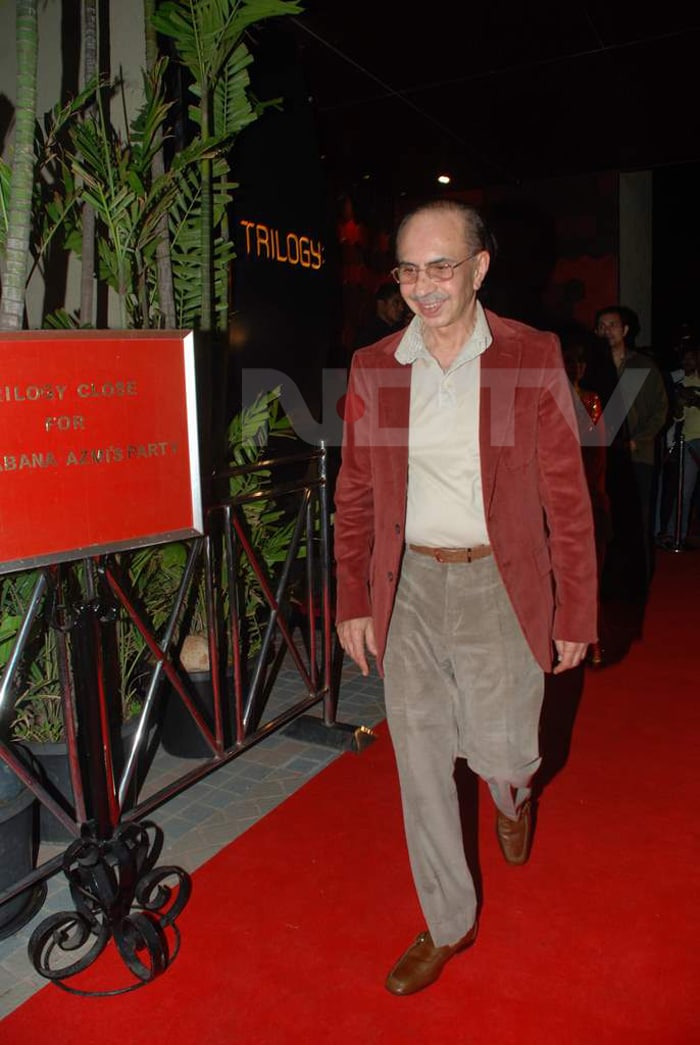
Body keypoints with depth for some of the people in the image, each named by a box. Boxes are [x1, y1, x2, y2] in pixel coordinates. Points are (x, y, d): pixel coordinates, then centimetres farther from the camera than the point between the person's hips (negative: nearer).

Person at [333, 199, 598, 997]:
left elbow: (566, 497, -4)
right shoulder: (373, 367, 1)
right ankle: (448, 925, 33)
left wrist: (574, 614, -3)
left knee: (499, 751, 5)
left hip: (499, 586, -2)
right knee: (421, 763, 9)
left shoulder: (531, 358, -6)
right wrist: (353, 602, 4)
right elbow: (354, 496, 6)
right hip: (409, 588, 3)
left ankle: (512, 791, 47)